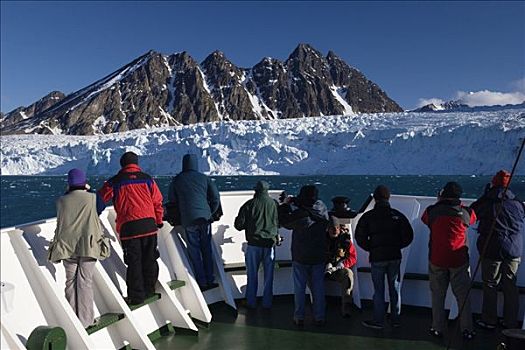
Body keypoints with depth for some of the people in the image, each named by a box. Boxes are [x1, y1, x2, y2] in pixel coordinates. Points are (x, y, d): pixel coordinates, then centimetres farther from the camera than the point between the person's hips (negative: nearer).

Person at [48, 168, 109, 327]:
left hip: (67, 247, 3)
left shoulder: (61, 201, 2)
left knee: (70, 281, 12)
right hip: (88, 246, -2)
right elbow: (101, 208, 12)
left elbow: (60, 222, 13)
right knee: (85, 281, 2)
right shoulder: (92, 198, -5)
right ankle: (85, 320, 5)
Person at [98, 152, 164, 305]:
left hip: (128, 227, -2)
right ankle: (149, 290, 24)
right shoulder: (147, 179, 7)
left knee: (134, 262, 4)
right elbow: (157, 202, 8)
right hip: (149, 224, 2)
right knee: (150, 260, 14)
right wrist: (159, 221, 20)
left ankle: (136, 296, 8)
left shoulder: (115, 182, 3)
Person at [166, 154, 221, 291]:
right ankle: (210, 280, 14)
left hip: (188, 220, -1)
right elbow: (216, 198, 5)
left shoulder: (176, 180, 7)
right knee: (206, 249, 12)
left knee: (194, 251, 8)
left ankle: (202, 282, 8)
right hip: (204, 217, 1)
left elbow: (172, 200, 13)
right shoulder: (204, 178, 7)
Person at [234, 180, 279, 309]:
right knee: (268, 276, 13)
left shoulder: (249, 205, -8)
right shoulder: (274, 204, -5)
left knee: (252, 275, 11)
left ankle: (251, 303, 20)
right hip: (269, 244, 1)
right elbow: (280, 223, 8)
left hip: (254, 245, -1)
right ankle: (267, 303, 21)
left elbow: (239, 225, -4)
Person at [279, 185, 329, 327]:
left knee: (299, 288, 9)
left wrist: (286, 204, 6)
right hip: (319, 257, 3)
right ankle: (320, 318, 20)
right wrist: (294, 201, 14)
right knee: (318, 288, 12)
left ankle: (299, 318, 16)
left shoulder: (299, 215, -21)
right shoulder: (322, 209, -9)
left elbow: (283, 220, -5)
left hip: (300, 257, -3)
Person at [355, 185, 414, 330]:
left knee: (379, 290, 4)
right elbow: (408, 235, 1)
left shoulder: (368, 216, -5)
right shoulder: (397, 215, 0)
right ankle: (395, 319, 23)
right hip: (395, 256, 3)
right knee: (394, 288, 13)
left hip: (377, 257, -2)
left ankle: (378, 321, 10)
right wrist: (397, 246, 13)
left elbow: (360, 237, -5)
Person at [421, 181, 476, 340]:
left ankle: (438, 329, 18)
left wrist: (439, 203, 25)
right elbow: (472, 219, 19)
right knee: (463, 295, 12)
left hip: (437, 260, 0)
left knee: (437, 295, 11)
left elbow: (424, 219, 18)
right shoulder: (465, 213, -4)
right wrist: (458, 205, 24)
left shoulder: (432, 211, -4)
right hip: (459, 260, 0)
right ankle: (467, 330, 19)